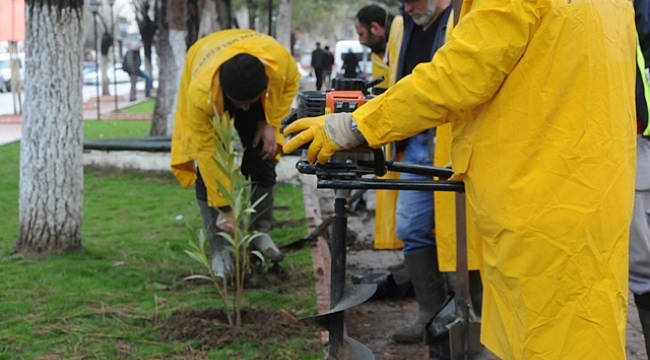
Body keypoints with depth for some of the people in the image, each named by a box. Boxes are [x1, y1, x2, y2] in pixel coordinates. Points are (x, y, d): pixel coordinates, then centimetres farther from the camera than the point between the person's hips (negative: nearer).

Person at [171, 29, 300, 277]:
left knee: (262, 158, -5)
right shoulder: (201, 93, -45)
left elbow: (291, 83, -13)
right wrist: (225, 208, -30)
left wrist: (271, 123, -24)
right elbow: (207, 153, -34)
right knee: (209, 170, -14)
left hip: (255, 85, 3)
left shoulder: (280, 60, -40)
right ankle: (219, 249, -7)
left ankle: (261, 233, 10)